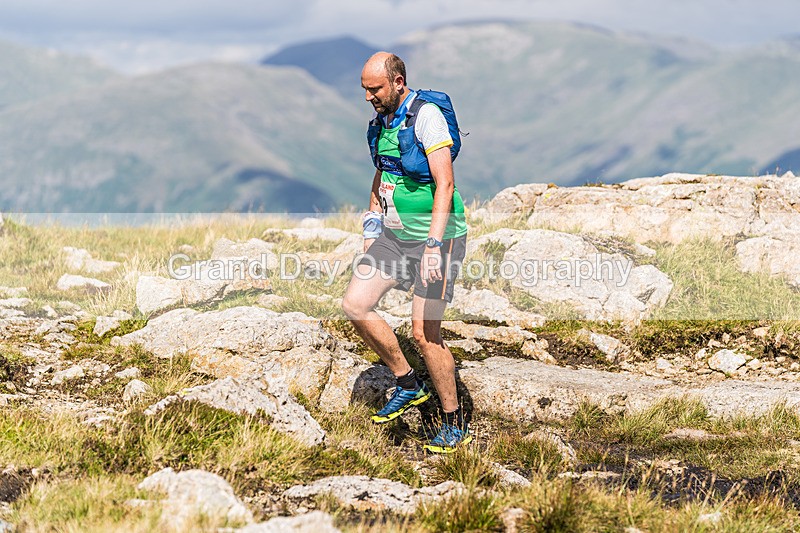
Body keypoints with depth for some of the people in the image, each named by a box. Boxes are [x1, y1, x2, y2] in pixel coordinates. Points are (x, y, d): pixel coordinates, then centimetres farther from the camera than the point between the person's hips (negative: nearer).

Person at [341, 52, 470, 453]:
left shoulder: (426, 117, -19)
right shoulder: (381, 121, 7)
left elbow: (445, 185, -24)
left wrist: (434, 246, -31)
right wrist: (372, 227, 18)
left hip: (435, 234, -8)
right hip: (395, 233, 8)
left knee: (424, 333, -8)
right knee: (355, 306, -1)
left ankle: (454, 424, 7)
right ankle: (408, 385, 16)